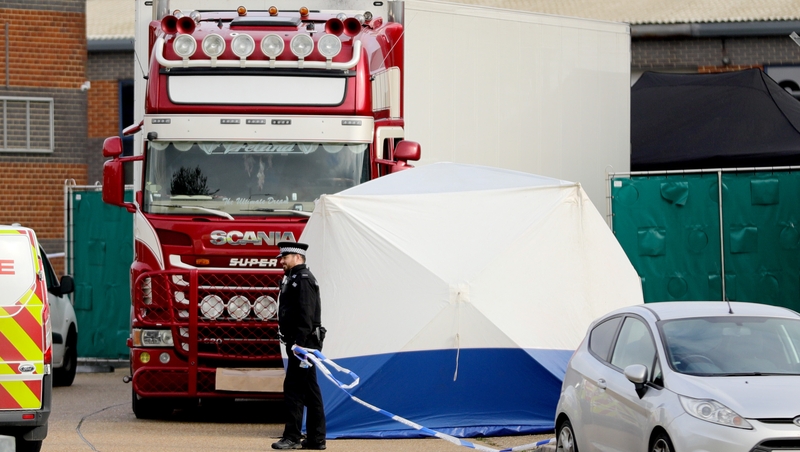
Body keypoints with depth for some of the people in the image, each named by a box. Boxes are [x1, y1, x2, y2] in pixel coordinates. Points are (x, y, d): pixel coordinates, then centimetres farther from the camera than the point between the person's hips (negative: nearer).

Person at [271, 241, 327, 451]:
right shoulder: (294, 279, 20)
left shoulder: (303, 280, -13)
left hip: (302, 343, -11)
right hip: (300, 344, 11)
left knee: (293, 388, -10)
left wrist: (299, 343, -25)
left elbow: (306, 314, -21)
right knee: (309, 390, 10)